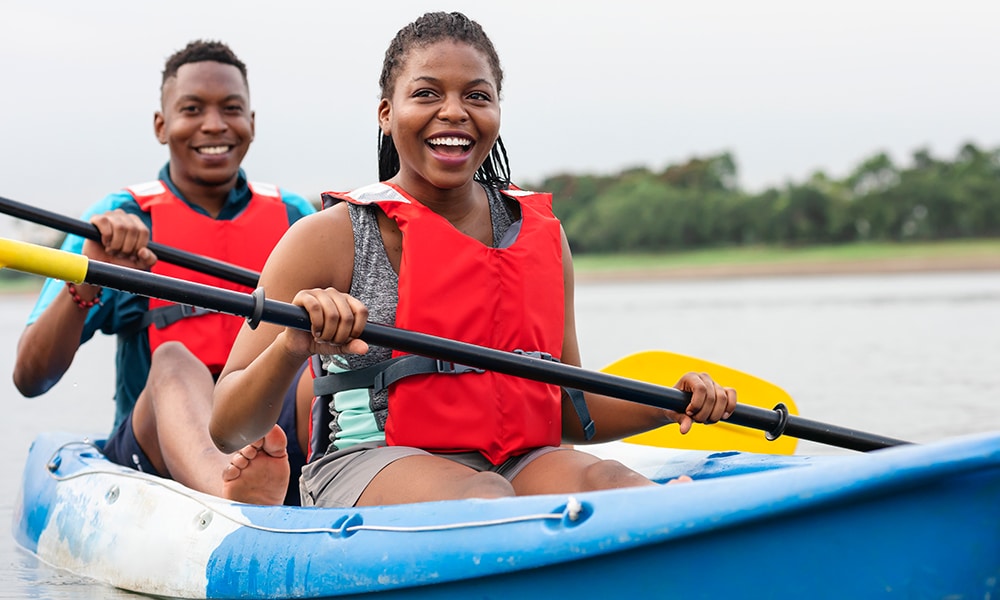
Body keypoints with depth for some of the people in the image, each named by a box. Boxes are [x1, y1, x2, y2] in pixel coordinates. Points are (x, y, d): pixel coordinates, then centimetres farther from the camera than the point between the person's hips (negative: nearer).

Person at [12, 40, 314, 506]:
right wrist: (85, 282, -20)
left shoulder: (293, 217, 16)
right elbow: (30, 379, -3)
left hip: (274, 442, 3)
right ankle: (224, 485, -67)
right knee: (173, 360, -34)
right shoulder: (121, 219, 6)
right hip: (153, 446, -2)